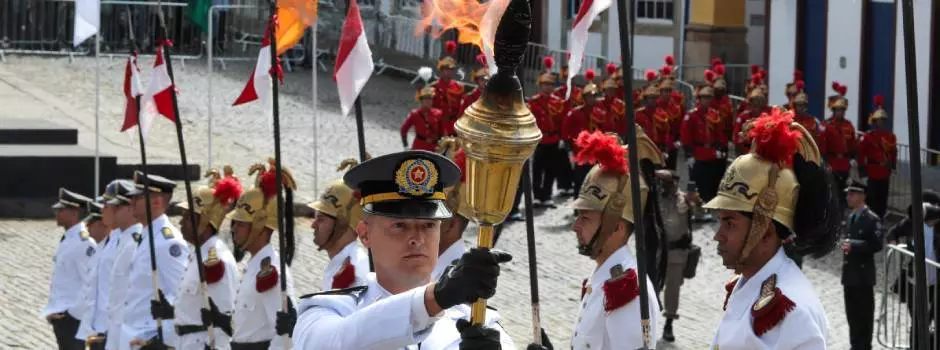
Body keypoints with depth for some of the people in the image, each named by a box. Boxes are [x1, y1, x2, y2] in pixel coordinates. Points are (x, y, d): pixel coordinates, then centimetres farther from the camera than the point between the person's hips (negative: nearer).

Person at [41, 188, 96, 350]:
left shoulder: (83, 242, -18)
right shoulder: (67, 240, 12)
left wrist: (75, 312, -19)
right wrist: (52, 310, 15)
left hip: (73, 317, -10)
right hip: (61, 316, 10)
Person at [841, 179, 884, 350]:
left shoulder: (871, 219, -12)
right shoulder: (851, 217, 12)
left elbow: (877, 244, -19)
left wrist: (853, 245, -25)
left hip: (863, 273, -8)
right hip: (850, 273, 8)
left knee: (864, 314, 0)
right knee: (852, 314, 14)